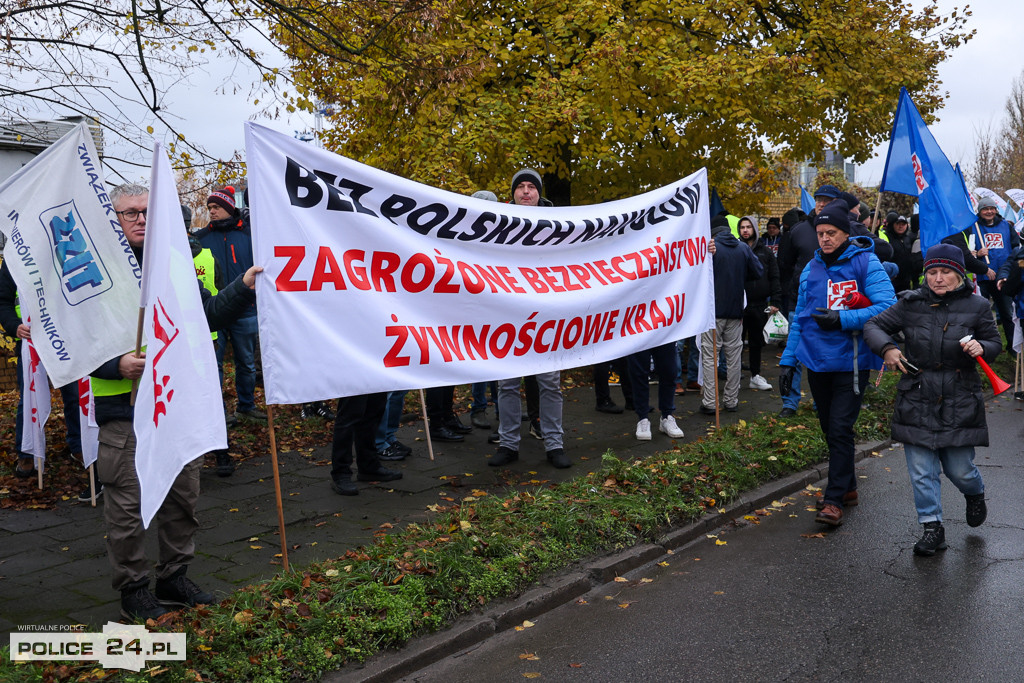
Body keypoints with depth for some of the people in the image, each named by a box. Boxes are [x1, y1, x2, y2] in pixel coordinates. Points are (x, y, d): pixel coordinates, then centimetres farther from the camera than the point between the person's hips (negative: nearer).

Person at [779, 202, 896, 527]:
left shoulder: (866, 263, -7)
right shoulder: (811, 269, 9)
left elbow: (886, 306, -16)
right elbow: (799, 318, 13)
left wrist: (842, 319, -23)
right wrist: (788, 360, 9)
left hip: (851, 362, -5)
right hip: (817, 360, 6)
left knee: (840, 429, -8)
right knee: (829, 428, 14)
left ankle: (834, 500, 0)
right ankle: (847, 487, 31)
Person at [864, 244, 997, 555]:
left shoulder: (976, 307, 0)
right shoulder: (911, 304, 0)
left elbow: (995, 343, 9)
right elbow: (874, 325, 4)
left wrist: (981, 348, -14)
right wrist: (887, 347, -15)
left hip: (959, 402, -1)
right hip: (917, 400, 1)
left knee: (959, 469, 6)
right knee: (922, 471, 2)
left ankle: (975, 493, 41)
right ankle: (932, 528, 14)